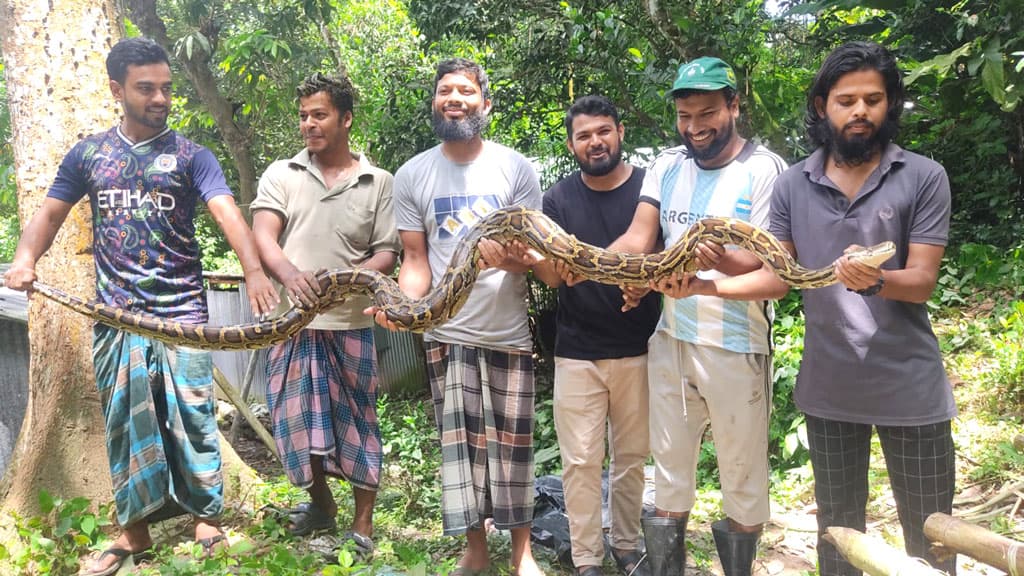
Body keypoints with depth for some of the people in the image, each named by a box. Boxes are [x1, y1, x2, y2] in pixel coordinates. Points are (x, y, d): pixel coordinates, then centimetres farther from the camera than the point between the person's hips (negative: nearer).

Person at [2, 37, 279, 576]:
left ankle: (207, 516, 16)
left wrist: (253, 270, -33)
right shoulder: (88, 153, 10)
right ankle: (134, 531, 22)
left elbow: (227, 212, -15)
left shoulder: (190, 156, 0)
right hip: (113, 314, 3)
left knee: (191, 417, 0)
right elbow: (50, 214, 12)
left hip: (181, 313, -3)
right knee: (123, 422, 9)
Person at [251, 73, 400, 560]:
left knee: (357, 423, 6)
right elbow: (262, 235, -6)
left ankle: (363, 528, 19)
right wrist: (288, 273, -27)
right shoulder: (281, 174, 7)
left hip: (350, 323, -1)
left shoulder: (378, 182, 5)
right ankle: (321, 503, 34)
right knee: (296, 421, 10)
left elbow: (387, 253, 2)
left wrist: (351, 276, -18)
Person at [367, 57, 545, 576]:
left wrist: (508, 258, -25)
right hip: (447, 333, 1)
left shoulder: (516, 169, -1)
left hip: (509, 333, 0)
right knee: (460, 443, 7)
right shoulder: (411, 175, 1)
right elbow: (416, 258, 3)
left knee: (512, 444, 8)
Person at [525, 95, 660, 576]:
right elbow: (550, 274, -5)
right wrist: (552, 264, -29)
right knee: (581, 461, 2)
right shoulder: (559, 198, 3)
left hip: (637, 348, 0)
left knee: (631, 455, 12)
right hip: (577, 351, 0)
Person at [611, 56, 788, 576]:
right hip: (670, 339, 5)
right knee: (668, 473, 15)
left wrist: (718, 261, -36)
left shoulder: (764, 169, -9)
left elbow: (767, 262, -15)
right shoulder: (666, 166, 7)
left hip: (736, 346, -5)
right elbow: (637, 238, -2)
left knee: (742, 476, 9)